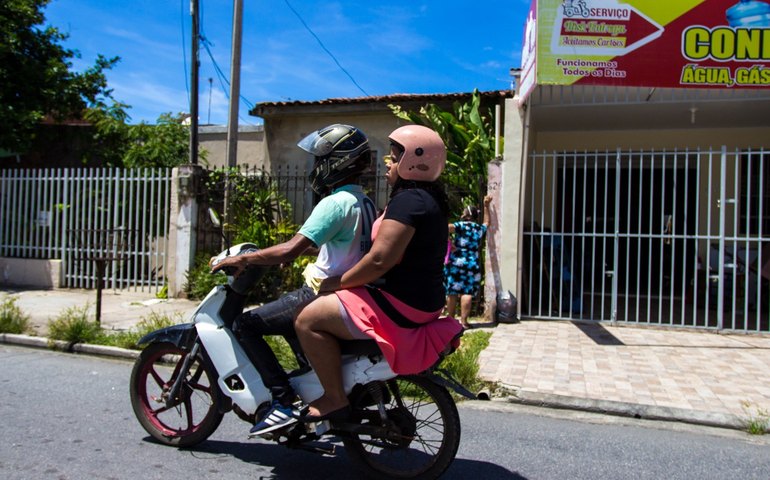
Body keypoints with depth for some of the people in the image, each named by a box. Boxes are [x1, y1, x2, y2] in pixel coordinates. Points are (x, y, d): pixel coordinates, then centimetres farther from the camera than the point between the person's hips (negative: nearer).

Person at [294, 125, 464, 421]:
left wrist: (335, 283, -11)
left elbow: (379, 261, -24)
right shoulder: (428, 198, 16)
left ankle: (335, 400, -6)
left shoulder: (408, 200, -18)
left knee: (308, 320, -13)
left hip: (401, 307, -11)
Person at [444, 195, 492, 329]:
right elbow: (487, 222, 35)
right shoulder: (480, 229, 11)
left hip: (455, 263, -2)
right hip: (472, 265, 2)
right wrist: (486, 206, 40)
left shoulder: (461, 226, -1)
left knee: (452, 292, 6)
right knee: (467, 293, 0)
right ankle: (463, 321, -5)